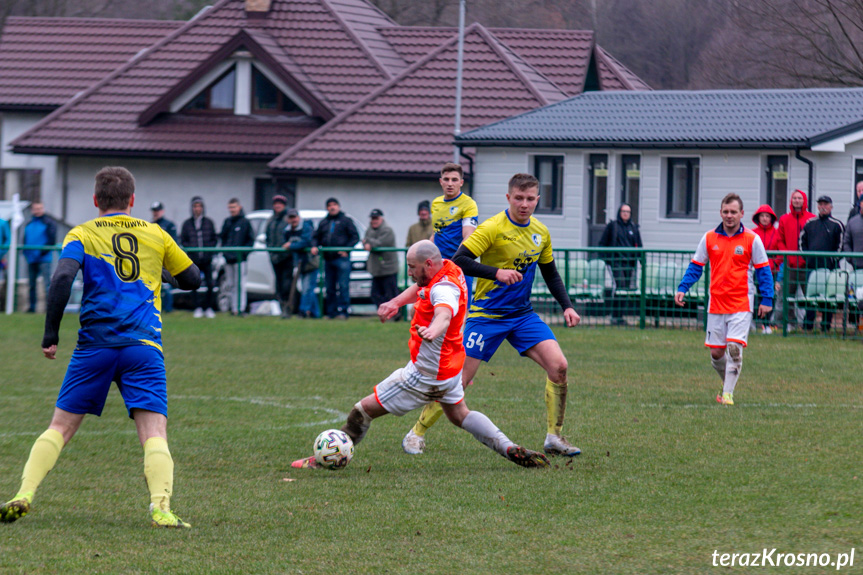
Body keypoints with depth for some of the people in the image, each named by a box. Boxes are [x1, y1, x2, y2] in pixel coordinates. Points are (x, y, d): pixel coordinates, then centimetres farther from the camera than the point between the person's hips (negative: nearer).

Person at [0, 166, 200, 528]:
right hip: (144, 347, 0)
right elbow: (192, 279, 25)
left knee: (61, 426, 10)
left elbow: (63, 278, -10)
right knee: (154, 433, -8)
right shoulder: (155, 234, 14)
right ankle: (161, 508, -28)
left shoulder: (82, 235, 7)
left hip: (95, 345, 0)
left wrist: (50, 335, -6)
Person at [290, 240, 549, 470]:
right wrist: (396, 302, 7)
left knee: (363, 410, -2)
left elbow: (444, 314, -53)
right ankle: (511, 450, 17)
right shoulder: (449, 268, 1)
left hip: (427, 374, -10)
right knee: (460, 415, 28)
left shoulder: (444, 289, -29)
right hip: (450, 366, 10)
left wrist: (433, 330, -75)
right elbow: (420, 288, 22)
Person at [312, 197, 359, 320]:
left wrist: (346, 249, -11)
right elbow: (317, 237, 22)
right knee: (330, 288, 7)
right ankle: (331, 312, 12)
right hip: (328, 259, 5)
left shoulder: (345, 221, 4)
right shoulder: (323, 223, 18)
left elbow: (355, 237, 0)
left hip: (342, 258, -5)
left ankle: (343, 311, -8)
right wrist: (315, 246, 1)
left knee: (343, 286, -10)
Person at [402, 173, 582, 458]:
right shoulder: (493, 228, -15)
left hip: (523, 314, 5)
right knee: (460, 378, -6)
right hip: (487, 314, -5)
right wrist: (496, 272, -31)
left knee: (558, 365, -12)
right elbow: (459, 261, -21)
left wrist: (567, 306, 6)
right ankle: (416, 434, 9)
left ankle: (554, 437, -1)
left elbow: (551, 274, 18)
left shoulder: (541, 233, 5)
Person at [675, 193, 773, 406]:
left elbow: (763, 270, 3)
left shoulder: (752, 239, -1)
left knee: (734, 348, -14)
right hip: (716, 305, 3)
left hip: (741, 306, -3)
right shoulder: (709, 239, 5)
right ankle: (728, 384, 28)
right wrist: (682, 289, -2)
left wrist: (767, 299, -4)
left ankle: (728, 393, -7)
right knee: (716, 353, 4)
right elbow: (695, 267, 11)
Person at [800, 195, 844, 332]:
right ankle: (808, 325, 3)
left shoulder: (837, 225, 2)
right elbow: (802, 240, 19)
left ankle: (826, 325, 7)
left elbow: (841, 244, 0)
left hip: (829, 266, -3)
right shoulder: (810, 223, 13)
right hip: (811, 266, 3)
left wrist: (834, 259, -8)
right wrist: (806, 255, 6)